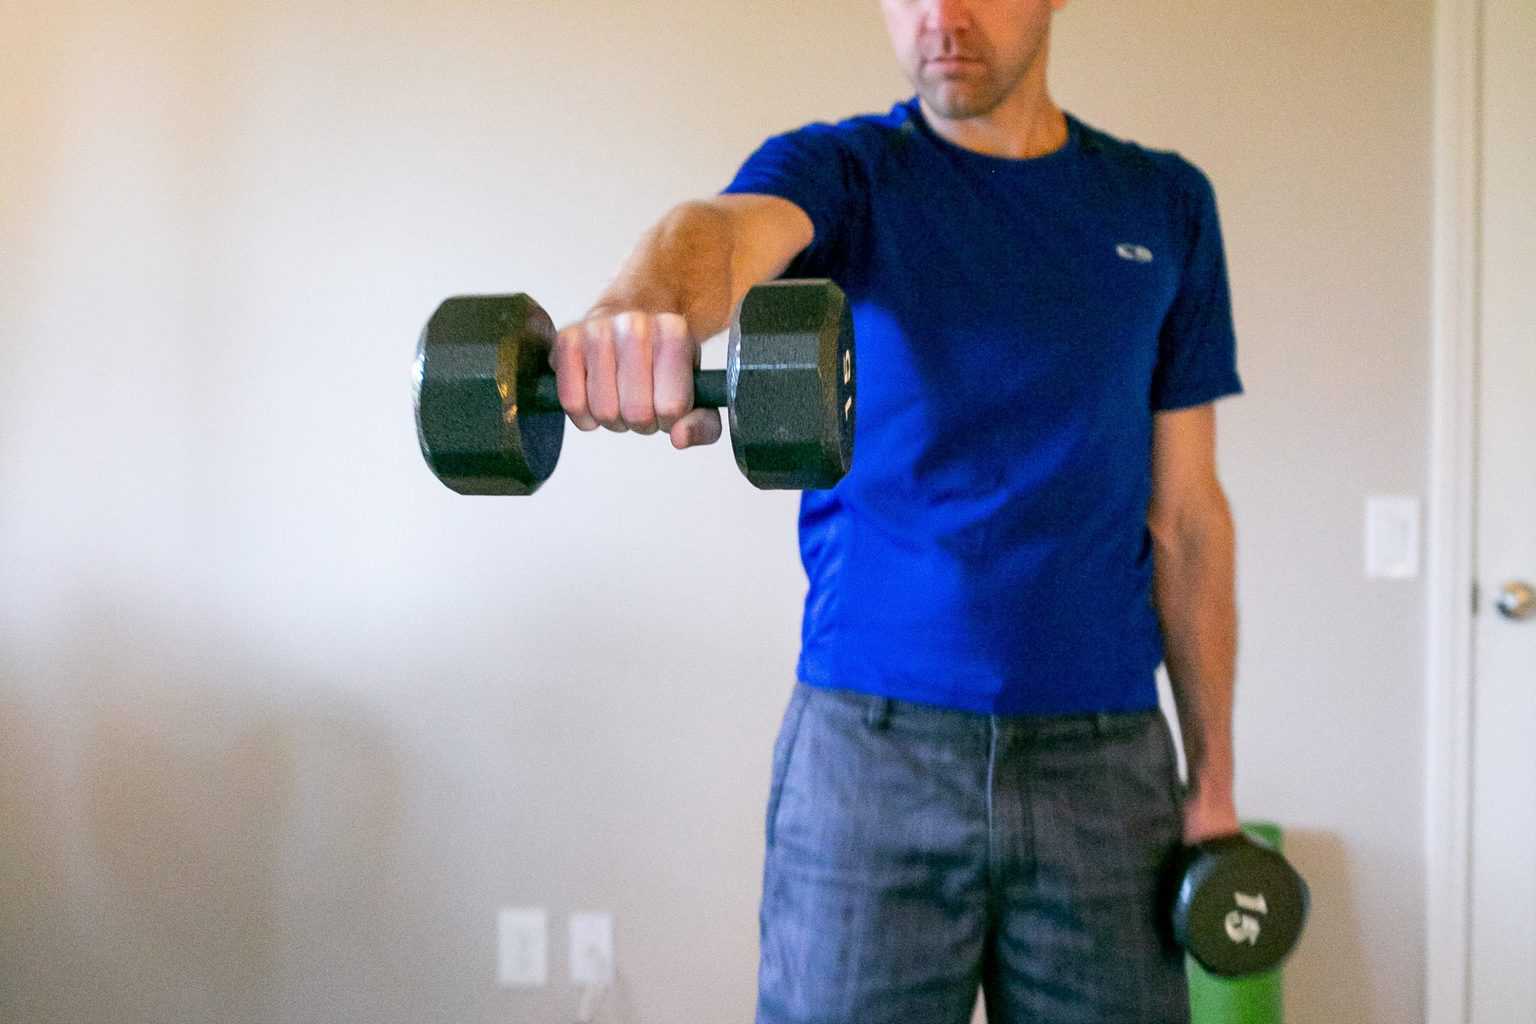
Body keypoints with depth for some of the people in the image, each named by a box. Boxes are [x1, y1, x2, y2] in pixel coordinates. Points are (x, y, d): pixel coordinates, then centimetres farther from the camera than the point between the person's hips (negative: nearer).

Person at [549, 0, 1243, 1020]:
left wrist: (1214, 778, 5)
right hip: (871, 743, -2)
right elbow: (726, 227, -26)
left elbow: (1184, 513, 8)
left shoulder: (1165, 204, 7)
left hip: (1102, 754, 2)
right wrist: (644, 315, -50)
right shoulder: (845, 170, -1)